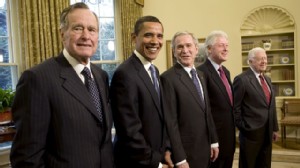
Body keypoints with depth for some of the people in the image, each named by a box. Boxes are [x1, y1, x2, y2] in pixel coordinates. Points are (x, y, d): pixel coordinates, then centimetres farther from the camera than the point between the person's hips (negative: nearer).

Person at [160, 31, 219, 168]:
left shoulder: (200, 75, 8)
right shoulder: (168, 78, -18)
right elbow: (170, 122, -19)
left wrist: (213, 141, 12)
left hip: (204, 149, 8)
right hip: (185, 152, -7)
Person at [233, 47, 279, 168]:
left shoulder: (267, 79, 14)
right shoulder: (241, 79, -13)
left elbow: (271, 106, 17)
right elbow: (235, 107, -13)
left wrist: (274, 128, 15)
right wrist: (242, 128, -11)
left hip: (268, 132, 8)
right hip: (251, 132, -7)